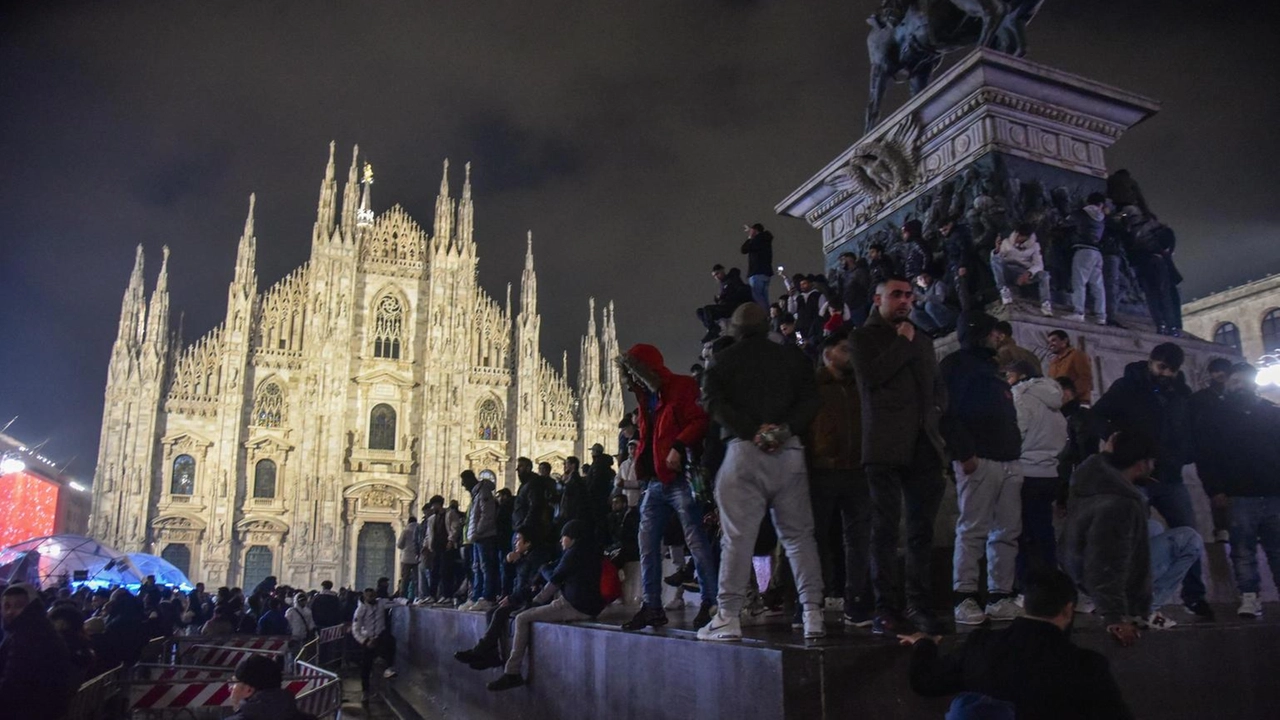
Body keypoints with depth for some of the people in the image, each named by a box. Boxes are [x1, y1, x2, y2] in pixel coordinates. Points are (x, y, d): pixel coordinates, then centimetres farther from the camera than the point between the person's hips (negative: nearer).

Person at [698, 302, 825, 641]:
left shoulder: (724, 359, 8)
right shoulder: (792, 358, 14)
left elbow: (713, 400, -6)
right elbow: (811, 399, 1)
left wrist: (752, 431, -11)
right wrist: (785, 428, -9)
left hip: (744, 450, -2)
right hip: (789, 451, 3)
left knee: (737, 536, -2)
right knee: (798, 534, 9)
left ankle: (728, 616, -2)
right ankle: (813, 614, 8)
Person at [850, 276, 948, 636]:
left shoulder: (922, 340, 23)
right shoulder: (865, 336, 7)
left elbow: (938, 386, 30)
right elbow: (870, 376, -10)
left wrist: (935, 410, 9)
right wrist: (903, 343, -3)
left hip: (923, 445, 5)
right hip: (886, 445, -5)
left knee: (922, 529, 5)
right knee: (885, 528, -3)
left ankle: (919, 604, 12)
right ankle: (886, 607, 0)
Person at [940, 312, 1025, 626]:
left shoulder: (990, 368, 26)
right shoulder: (955, 365, 0)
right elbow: (948, 412, -12)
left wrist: (1016, 447, 14)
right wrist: (964, 453, -19)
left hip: (1008, 461, 9)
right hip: (978, 460, -8)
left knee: (1007, 531, 5)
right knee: (972, 529, -9)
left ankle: (1001, 597, 10)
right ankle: (965, 597, -6)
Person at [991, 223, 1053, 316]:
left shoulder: (1034, 246, 4)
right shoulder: (1007, 242, 1)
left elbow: (1039, 265, -6)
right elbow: (995, 259, -6)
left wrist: (1028, 273, -27)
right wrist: (997, 251, -30)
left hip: (1024, 274, 1)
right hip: (1007, 273, -1)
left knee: (1043, 275, -27)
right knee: (995, 257, -29)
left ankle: (1046, 304, -25)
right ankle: (1004, 290, -29)